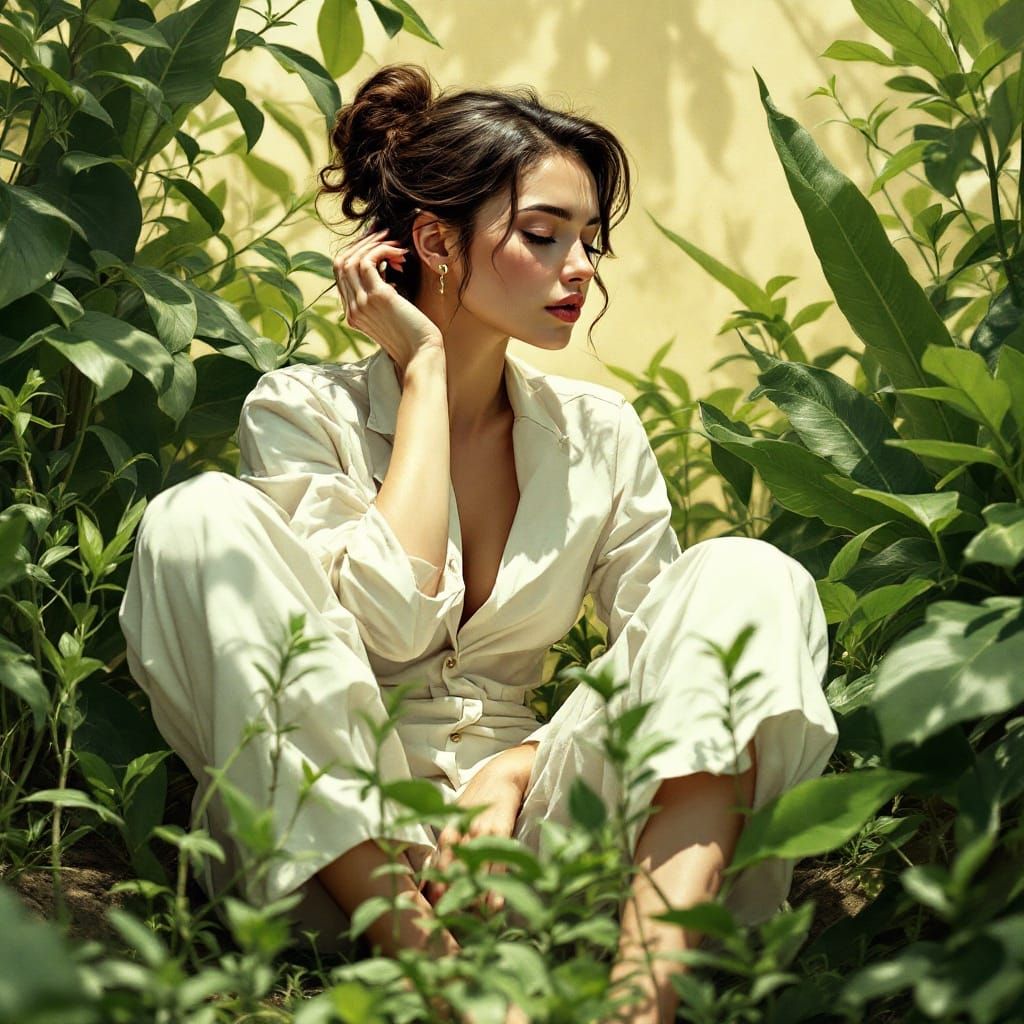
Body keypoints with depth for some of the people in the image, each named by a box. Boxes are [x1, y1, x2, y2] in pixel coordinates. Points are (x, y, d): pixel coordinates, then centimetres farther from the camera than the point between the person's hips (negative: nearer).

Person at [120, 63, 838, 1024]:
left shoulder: (598, 433, 11)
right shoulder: (302, 411, 0)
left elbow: (667, 661, 6)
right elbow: (391, 619, -17)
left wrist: (519, 767, -14)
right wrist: (424, 371, -7)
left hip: (524, 829, 3)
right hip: (332, 835, -3)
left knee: (749, 577, -15)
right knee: (200, 518, -24)